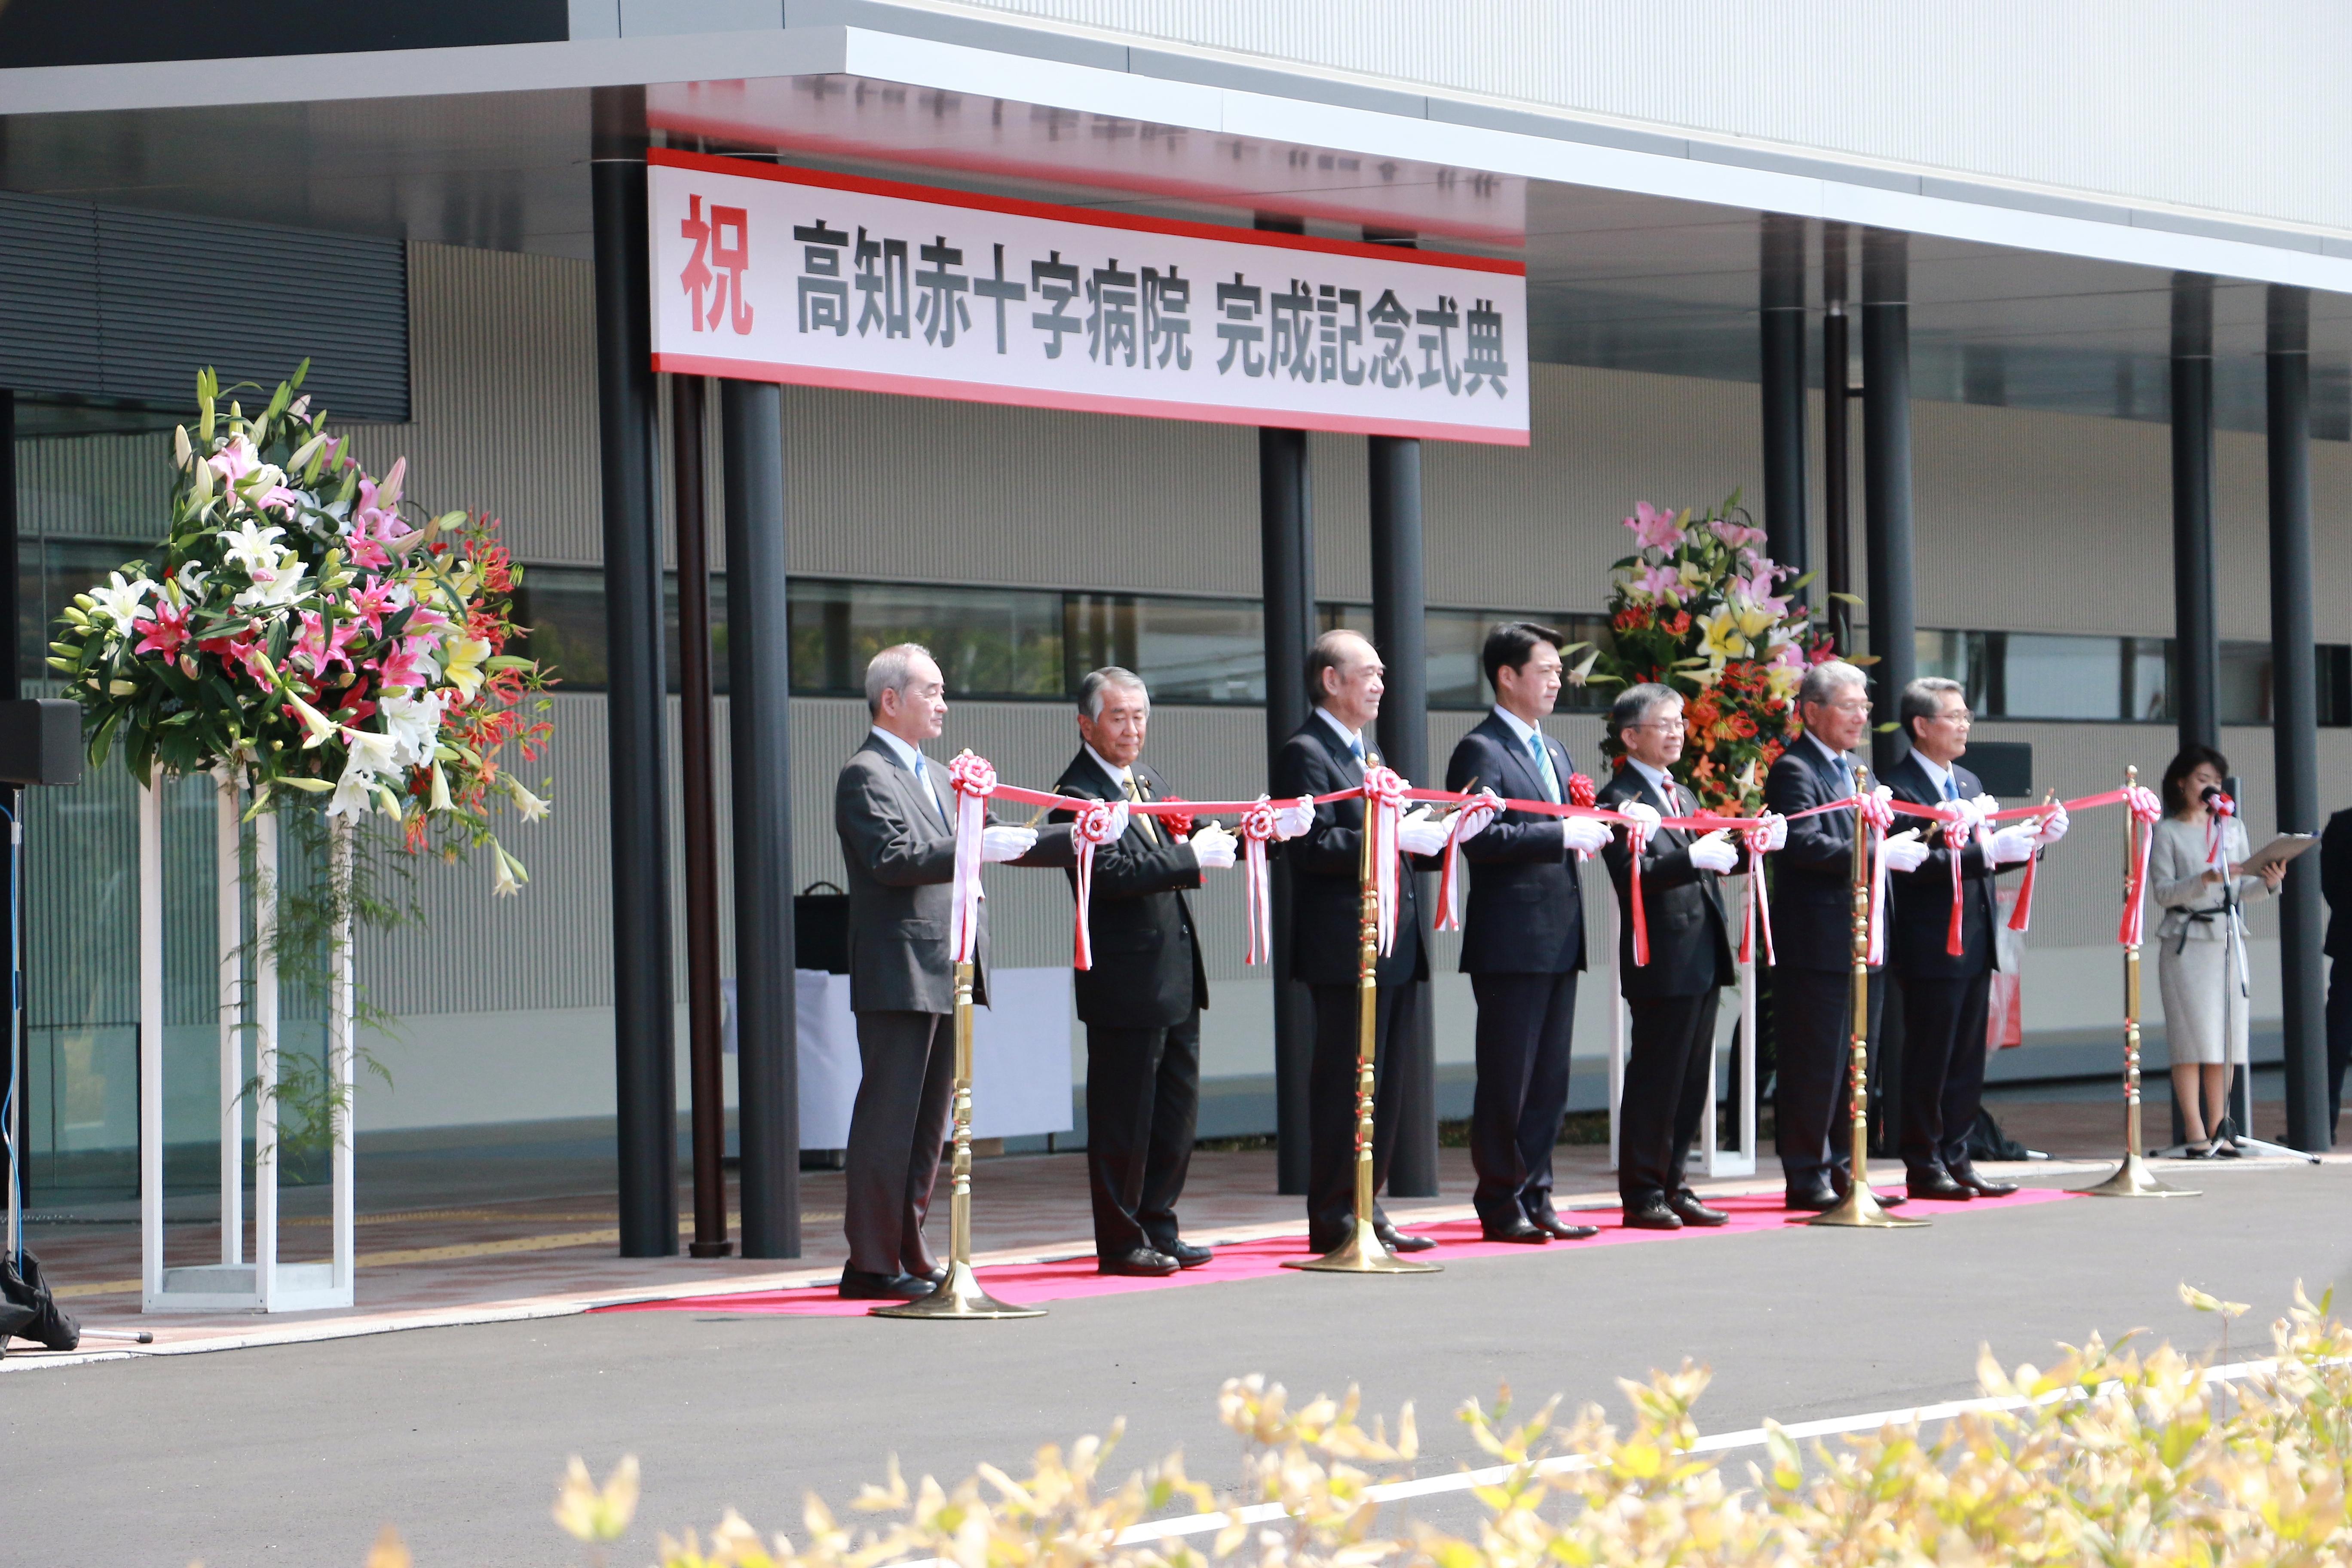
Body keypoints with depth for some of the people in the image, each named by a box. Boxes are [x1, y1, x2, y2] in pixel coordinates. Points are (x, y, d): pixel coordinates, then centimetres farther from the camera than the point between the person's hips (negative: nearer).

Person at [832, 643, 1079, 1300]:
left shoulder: (934, 776, 22)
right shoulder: (865, 776, -8)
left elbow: (983, 845, 28)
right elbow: (893, 858, -21)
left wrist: (1073, 841, 22)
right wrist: (976, 849, -27)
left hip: (946, 974, 9)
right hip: (898, 976, -9)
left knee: (929, 1122, 11)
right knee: (888, 1118, -8)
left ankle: (908, 1254, 17)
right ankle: (871, 1264, -5)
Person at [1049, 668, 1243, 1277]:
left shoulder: (1146, 781, 15)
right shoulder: (1078, 793, -13)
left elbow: (1179, 849, 20)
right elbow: (1111, 873, -25)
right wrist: (1193, 857, -26)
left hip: (1177, 975, 9)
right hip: (1125, 980, -9)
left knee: (1177, 1109, 13)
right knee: (1122, 1118, 0)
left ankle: (1157, 1227, 23)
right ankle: (1120, 1242, 8)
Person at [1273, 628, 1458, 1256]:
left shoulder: (1367, 755, 22)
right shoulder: (1305, 754, -8)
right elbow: (1313, 847, -19)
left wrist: (1437, 837, 5)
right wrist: (1394, 837, -22)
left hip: (1394, 945, 9)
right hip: (1345, 949, -9)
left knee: (1382, 1086, 11)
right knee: (1345, 1085, -7)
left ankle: (1366, 1213, 16)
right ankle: (1334, 1221, -3)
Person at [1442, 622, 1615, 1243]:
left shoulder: (1553, 751, 20)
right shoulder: (1481, 751, -8)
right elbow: (1481, 838, -19)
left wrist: (1590, 830, 4)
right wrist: (1561, 834, -19)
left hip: (1560, 939, 8)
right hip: (1510, 941, -8)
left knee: (1549, 1080, 10)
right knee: (1507, 1081, -3)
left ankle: (1534, 1200, 15)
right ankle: (1500, 1206, 4)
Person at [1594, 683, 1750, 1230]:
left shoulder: (1682, 796, 20)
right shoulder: (1619, 800, -8)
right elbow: (1633, 875, -19)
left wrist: (1743, 849, 4)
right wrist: (1693, 859, -29)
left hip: (1703, 958, 8)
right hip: (1662, 961, -8)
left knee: (1692, 1082, 11)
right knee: (1654, 1081, -4)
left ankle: (1672, 1186, 17)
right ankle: (1643, 1195, 1)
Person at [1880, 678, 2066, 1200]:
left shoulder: (1969, 783, 17)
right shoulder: (1899, 789, -12)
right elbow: (1917, 866, -22)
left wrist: (2033, 840, 4)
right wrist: (1987, 851, -26)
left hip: (1976, 944, 8)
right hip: (1931, 948, -8)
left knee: (1968, 1059, 10)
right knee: (1928, 1061, -2)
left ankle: (1955, 1158, 17)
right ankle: (1923, 1166, 4)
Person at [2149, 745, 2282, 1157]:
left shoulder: (2233, 828, 14)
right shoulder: (2167, 832, 1)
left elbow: (2242, 889, 13)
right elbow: (2162, 891, -7)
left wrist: (2267, 883, -7)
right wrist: (2205, 880, -21)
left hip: (2228, 938, 4)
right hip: (2186, 941, -4)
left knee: (2227, 1035, 2)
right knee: (2191, 1036, -6)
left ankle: (2218, 1128, 7)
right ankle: (2196, 1133, -6)